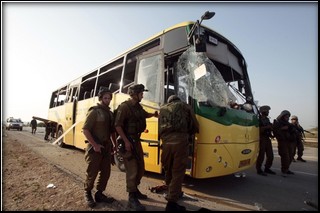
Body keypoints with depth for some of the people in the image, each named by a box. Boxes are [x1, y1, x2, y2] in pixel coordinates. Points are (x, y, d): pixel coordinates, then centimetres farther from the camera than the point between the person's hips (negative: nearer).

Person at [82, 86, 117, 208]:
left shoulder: (110, 113, 11)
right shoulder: (94, 111, -10)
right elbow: (85, 130, -15)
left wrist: (115, 144, 11)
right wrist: (94, 145, -20)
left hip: (107, 147, 7)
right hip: (95, 147, -6)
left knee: (106, 172, 12)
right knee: (92, 172, 6)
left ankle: (99, 194, 29)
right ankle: (87, 193, 31)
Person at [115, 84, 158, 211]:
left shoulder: (138, 107, 9)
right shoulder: (124, 106, -16)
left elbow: (145, 115, 29)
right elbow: (118, 126, -20)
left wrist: (153, 114, 8)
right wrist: (126, 141, -25)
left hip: (136, 140, 9)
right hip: (128, 141, -9)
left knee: (140, 167, 18)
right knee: (132, 169, -6)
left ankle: (135, 189, 36)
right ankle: (132, 199, 6)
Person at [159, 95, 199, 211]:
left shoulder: (162, 109, 24)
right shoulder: (185, 106, 16)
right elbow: (195, 126, 16)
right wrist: (190, 134, 34)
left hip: (166, 142, 4)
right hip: (180, 141, -3)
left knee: (168, 170, 21)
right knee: (178, 172, 4)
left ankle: (173, 193, 40)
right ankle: (172, 203, 6)